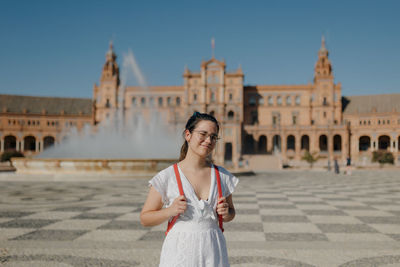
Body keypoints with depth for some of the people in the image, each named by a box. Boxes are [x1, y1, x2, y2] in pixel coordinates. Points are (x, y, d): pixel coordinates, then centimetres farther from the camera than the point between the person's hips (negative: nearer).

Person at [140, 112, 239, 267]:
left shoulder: (222, 176, 3)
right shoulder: (167, 177, -6)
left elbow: (231, 212, 17)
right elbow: (145, 218, -2)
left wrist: (226, 213, -5)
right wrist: (170, 211, -18)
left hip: (213, 252, 3)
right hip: (180, 253, -2)